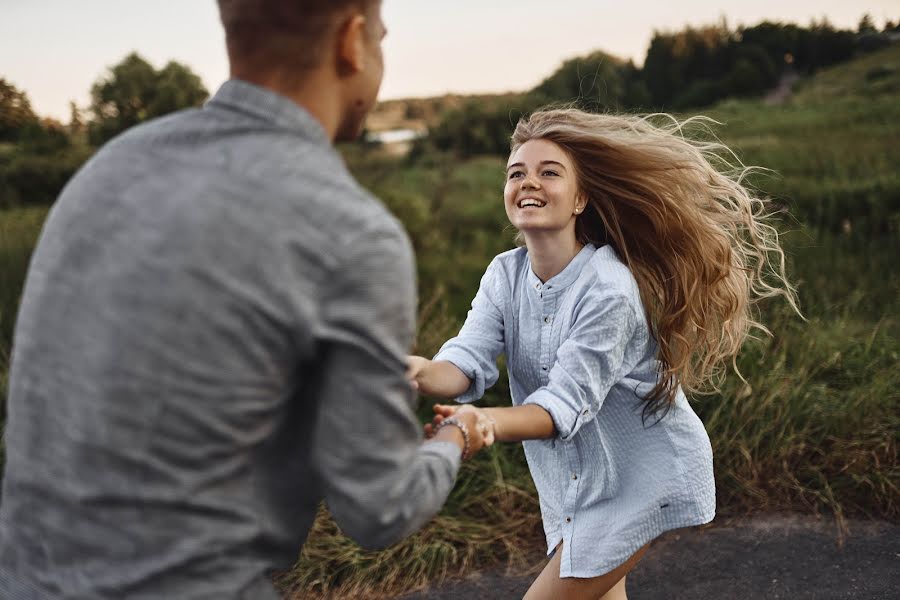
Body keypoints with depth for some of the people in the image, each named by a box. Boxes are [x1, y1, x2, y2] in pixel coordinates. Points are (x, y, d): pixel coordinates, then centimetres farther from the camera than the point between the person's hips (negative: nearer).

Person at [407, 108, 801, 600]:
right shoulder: (504, 275, -6)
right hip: (573, 479, 7)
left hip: (640, 475, -6)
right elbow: (469, 360, -18)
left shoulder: (607, 289, -28)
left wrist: (488, 423, -50)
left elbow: (566, 402, -31)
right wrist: (424, 373, -42)